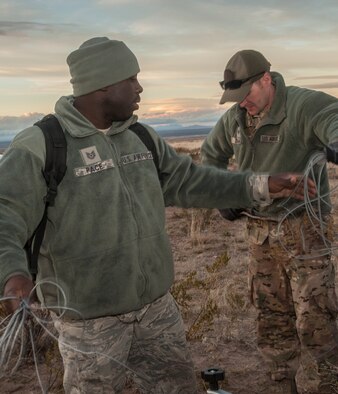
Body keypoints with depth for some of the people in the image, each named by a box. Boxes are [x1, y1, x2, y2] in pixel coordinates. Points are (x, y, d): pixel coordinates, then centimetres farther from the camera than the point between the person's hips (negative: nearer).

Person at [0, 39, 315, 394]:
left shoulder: (140, 137, 5)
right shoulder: (39, 146, -17)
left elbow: (188, 182, 10)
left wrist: (261, 186, 4)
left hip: (156, 306, 6)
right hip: (89, 319, -6)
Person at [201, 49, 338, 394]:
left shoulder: (304, 105, -17)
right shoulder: (234, 118, 4)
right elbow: (211, 153, 22)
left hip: (303, 227, -6)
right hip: (261, 229, 7)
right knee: (271, 313, 15)